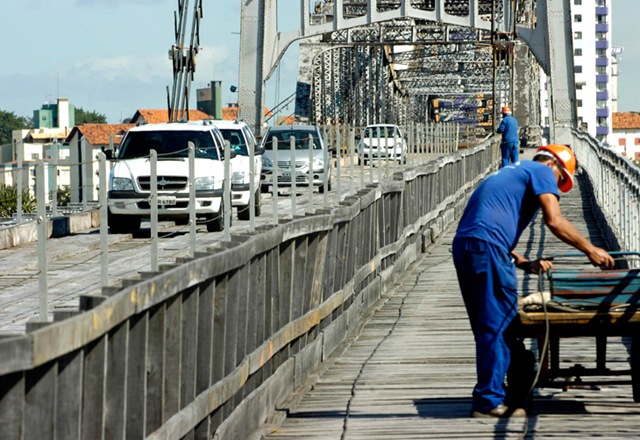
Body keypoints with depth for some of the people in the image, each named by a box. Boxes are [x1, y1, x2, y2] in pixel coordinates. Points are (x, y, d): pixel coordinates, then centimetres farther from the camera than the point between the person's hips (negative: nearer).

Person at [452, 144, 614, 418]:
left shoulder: (511, 173, 33)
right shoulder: (542, 171, 7)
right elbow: (554, 220, -6)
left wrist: (525, 264, 24)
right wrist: (590, 250, 2)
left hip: (463, 244, 9)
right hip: (487, 247, -9)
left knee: (487, 328, 14)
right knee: (498, 325, -5)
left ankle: (487, 396, 17)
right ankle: (489, 401, -5)